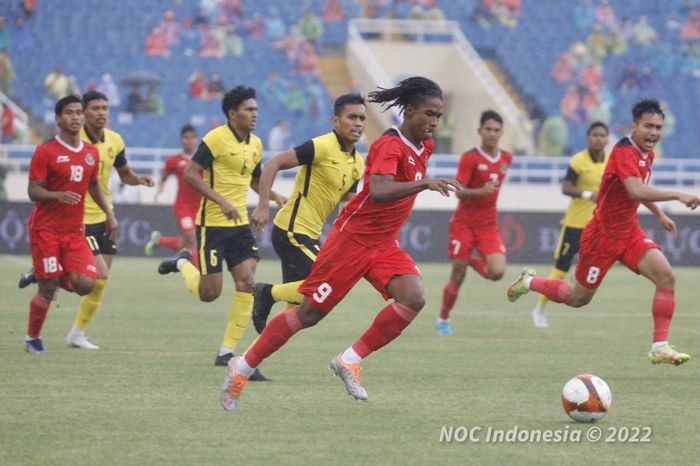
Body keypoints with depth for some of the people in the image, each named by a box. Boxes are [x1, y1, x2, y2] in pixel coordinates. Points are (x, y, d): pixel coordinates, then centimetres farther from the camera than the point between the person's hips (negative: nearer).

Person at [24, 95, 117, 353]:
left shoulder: (91, 153, 8)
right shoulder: (45, 152, -9)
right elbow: (33, 191, -12)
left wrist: (109, 214, 19)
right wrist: (57, 196, -30)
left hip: (74, 231, 5)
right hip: (45, 229, -5)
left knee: (85, 284, -12)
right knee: (47, 289, -5)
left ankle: (56, 277, 21)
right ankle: (32, 339, 15)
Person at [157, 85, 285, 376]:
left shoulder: (255, 144, 10)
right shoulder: (216, 139, -13)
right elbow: (191, 173, -17)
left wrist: (275, 197, 8)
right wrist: (222, 201, -25)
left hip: (240, 224, 6)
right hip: (212, 224, -6)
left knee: (246, 283, -7)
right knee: (209, 293, -3)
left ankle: (227, 352, -1)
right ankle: (183, 264, 30)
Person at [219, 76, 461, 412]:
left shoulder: (425, 146, 6)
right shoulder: (389, 145, -20)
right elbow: (378, 192, -38)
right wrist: (425, 184, -47)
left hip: (385, 245, 7)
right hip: (353, 237, -7)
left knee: (414, 297, -20)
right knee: (309, 313, 0)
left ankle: (350, 360, -9)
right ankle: (242, 368, 16)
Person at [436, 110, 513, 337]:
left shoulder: (506, 158, 4)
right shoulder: (469, 158, -11)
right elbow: (459, 192, -17)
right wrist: (481, 191, -32)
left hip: (488, 226, 4)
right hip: (464, 223, -4)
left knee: (497, 272, -15)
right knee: (457, 277, -1)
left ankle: (472, 261, 18)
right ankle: (443, 320, 20)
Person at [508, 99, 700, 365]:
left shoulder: (647, 153, 3)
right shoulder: (625, 152, -26)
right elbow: (636, 191, -45)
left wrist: (659, 214, 21)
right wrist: (677, 196, -51)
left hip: (629, 232, 7)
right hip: (604, 234, -7)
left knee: (666, 277, -15)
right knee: (578, 298, 9)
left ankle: (660, 347, -12)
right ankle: (530, 282, 37)